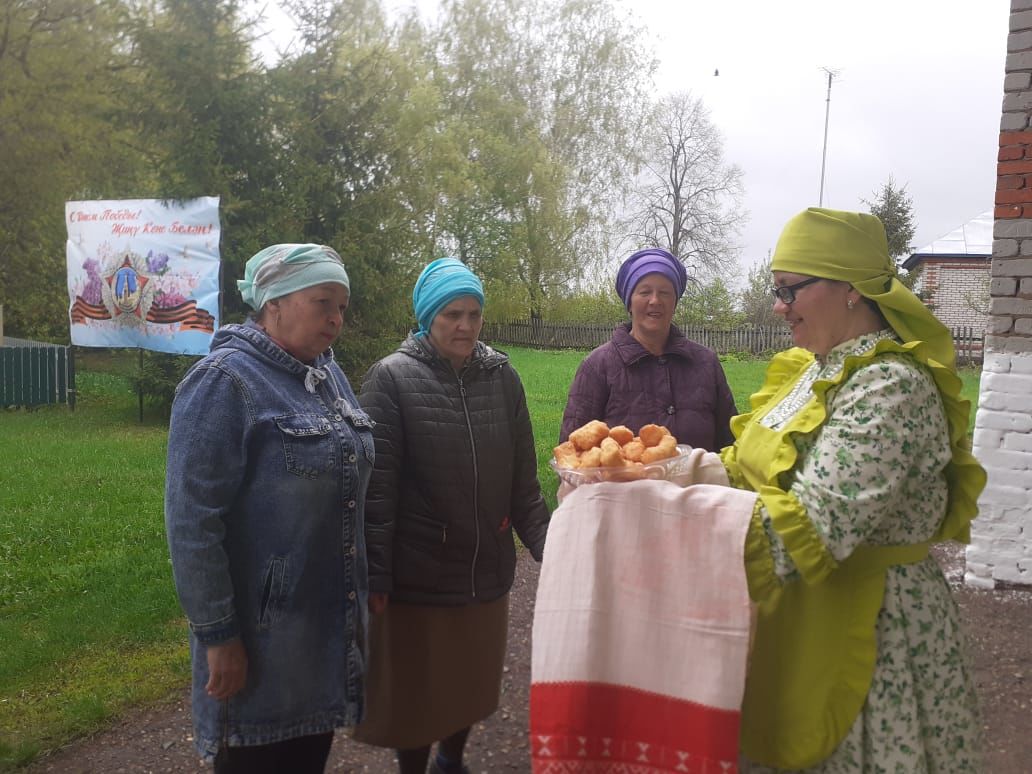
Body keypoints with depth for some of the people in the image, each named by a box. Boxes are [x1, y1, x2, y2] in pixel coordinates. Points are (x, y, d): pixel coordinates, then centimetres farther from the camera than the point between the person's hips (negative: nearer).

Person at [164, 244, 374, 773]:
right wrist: (217, 634, -18)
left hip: (330, 624, 7)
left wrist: (361, 592, 16)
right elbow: (191, 521, -19)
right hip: (261, 636, -7)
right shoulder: (223, 381, -17)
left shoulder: (329, 375, 7)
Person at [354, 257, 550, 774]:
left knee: (473, 684, 20)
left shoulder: (502, 377, 1)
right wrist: (374, 578, -14)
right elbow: (376, 488, -12)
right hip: (417, 576, -4)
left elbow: (523, 483, 5)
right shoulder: (392, 378, -10)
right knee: (416, 690, 12)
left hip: (487, 572, 4)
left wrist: (549, 545, -1)